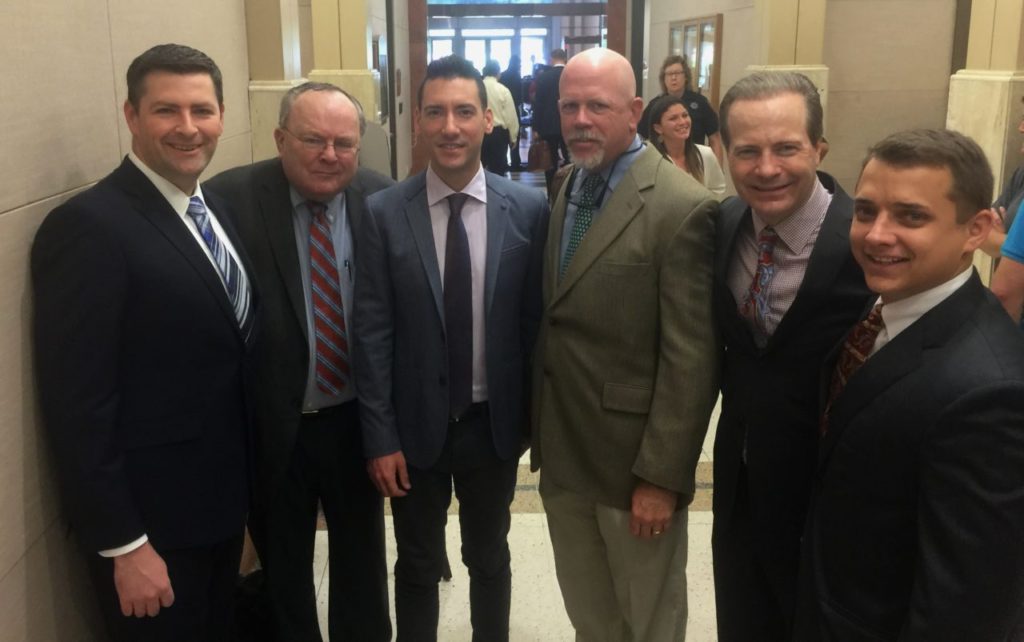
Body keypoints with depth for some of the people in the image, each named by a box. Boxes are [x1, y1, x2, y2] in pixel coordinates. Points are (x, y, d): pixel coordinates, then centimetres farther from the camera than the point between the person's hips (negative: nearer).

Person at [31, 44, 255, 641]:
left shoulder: (216, 209, 6)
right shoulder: (88, 226, -20)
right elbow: (77, 406, -20)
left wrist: (246, 482, 10)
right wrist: (123, 544, -18)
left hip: (222, 498, 8)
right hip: (151, 516, -7)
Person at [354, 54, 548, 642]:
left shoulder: (529, 209, -7)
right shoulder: (384, 213, -9)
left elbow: (536, 321, -2)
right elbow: (372, 333, -8)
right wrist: (380, 436, -8)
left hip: (495, 423, 1)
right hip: (416, 425, -1)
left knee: (490, 559, 22)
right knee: (418, 567, 19)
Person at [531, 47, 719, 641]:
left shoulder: (683, 208, -18)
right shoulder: (567, 192, 6)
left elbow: (691, 361, -18)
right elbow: (556, 320, 7)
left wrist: (662, 476, -17)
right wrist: (542, 436, 7)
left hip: (633, 460, -6)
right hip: (562, 455, 6)